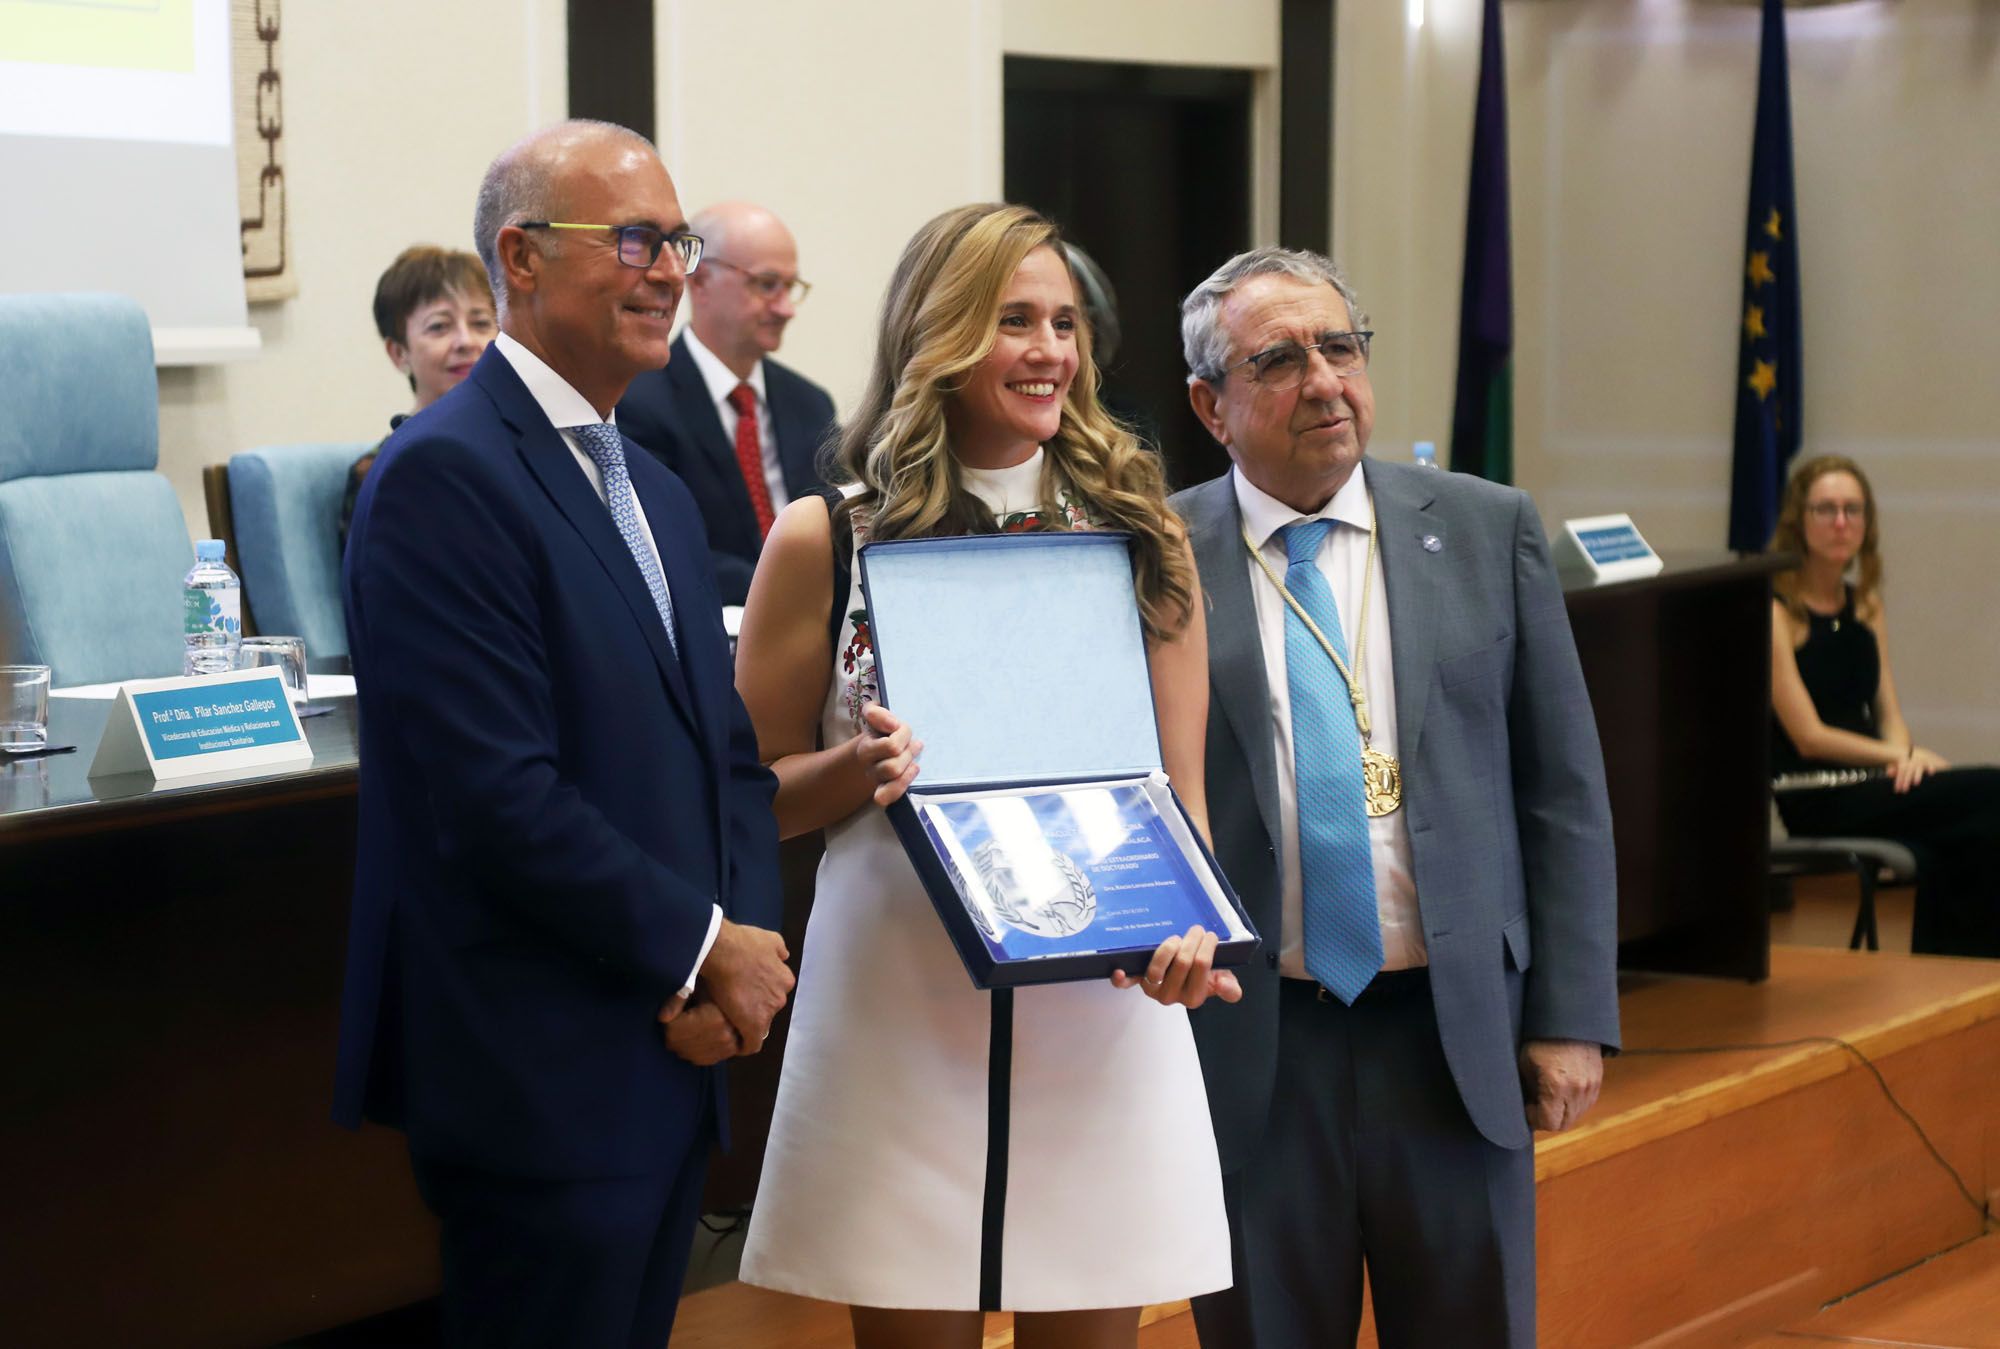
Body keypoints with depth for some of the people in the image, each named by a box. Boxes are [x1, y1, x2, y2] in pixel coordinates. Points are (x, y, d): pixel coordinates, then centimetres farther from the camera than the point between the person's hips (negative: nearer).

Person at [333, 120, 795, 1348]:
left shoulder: (660, 497, 16)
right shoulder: (444, 476, -14)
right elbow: (500, 794, -21)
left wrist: (741, 951, -4)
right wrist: (706, 949, -12)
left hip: (672, 1061, 9)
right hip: (543, 1078, -9)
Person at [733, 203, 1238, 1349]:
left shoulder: (1141, 537, 8)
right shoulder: (824, 544, 2)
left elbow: (1182, 791, 8)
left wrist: (1188, 927, -12)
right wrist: (862, 768, -14)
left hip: (1099, 1010, 2)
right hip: (898, 1015, -1)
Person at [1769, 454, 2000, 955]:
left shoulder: (1866, 607, 17)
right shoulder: (1775, 610, -6)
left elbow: (1888, 714, 13)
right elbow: (1809, 737, -10)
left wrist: (1907, 755, -10)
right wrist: (1905, 756, -15)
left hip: (1872, 784, 6)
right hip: (1812, 801, -6)